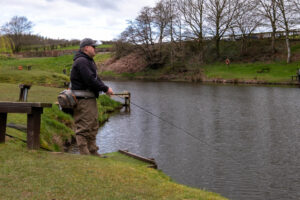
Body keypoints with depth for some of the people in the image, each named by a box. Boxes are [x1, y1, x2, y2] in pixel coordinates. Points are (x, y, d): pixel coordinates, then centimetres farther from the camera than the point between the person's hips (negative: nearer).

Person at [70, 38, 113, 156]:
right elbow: (90, 80, -22)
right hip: (83, 100, -11)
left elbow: (95, 78, 19)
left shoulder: (89, 61, 20)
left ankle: (93, 152, 24)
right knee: (84, 128, -6)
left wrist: (105, 88, 3)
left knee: (93, 127, 16)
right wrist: (105, 89, -15)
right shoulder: (81, 61, -15)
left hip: (90, 99, 11)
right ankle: (84, 154, -1)